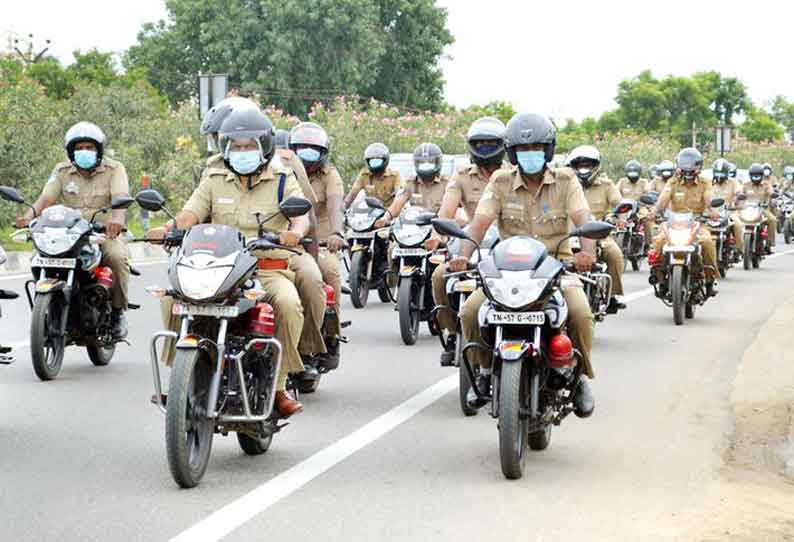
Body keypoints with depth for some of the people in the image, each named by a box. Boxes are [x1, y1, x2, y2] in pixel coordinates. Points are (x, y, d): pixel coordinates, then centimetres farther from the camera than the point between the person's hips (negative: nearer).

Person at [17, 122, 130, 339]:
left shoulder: (114, 169, 1)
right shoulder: (62, 171, 11)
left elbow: (121, 197, -17)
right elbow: (46, 197, -2)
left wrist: (118, 217, -41)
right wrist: (30, 214, -26)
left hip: (105, 233, -3)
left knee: (117, 256, -34)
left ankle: (118, 312, -14)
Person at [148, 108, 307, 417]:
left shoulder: (282, 180, 8)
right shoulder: (214, 180, 15)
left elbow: (301, 215, -8)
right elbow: (191, 213, 2)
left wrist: (296, 231, -34)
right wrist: (167, 229, -21)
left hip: (269, 269, -2)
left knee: (288, 303, -33)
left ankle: (278, 385, -19)